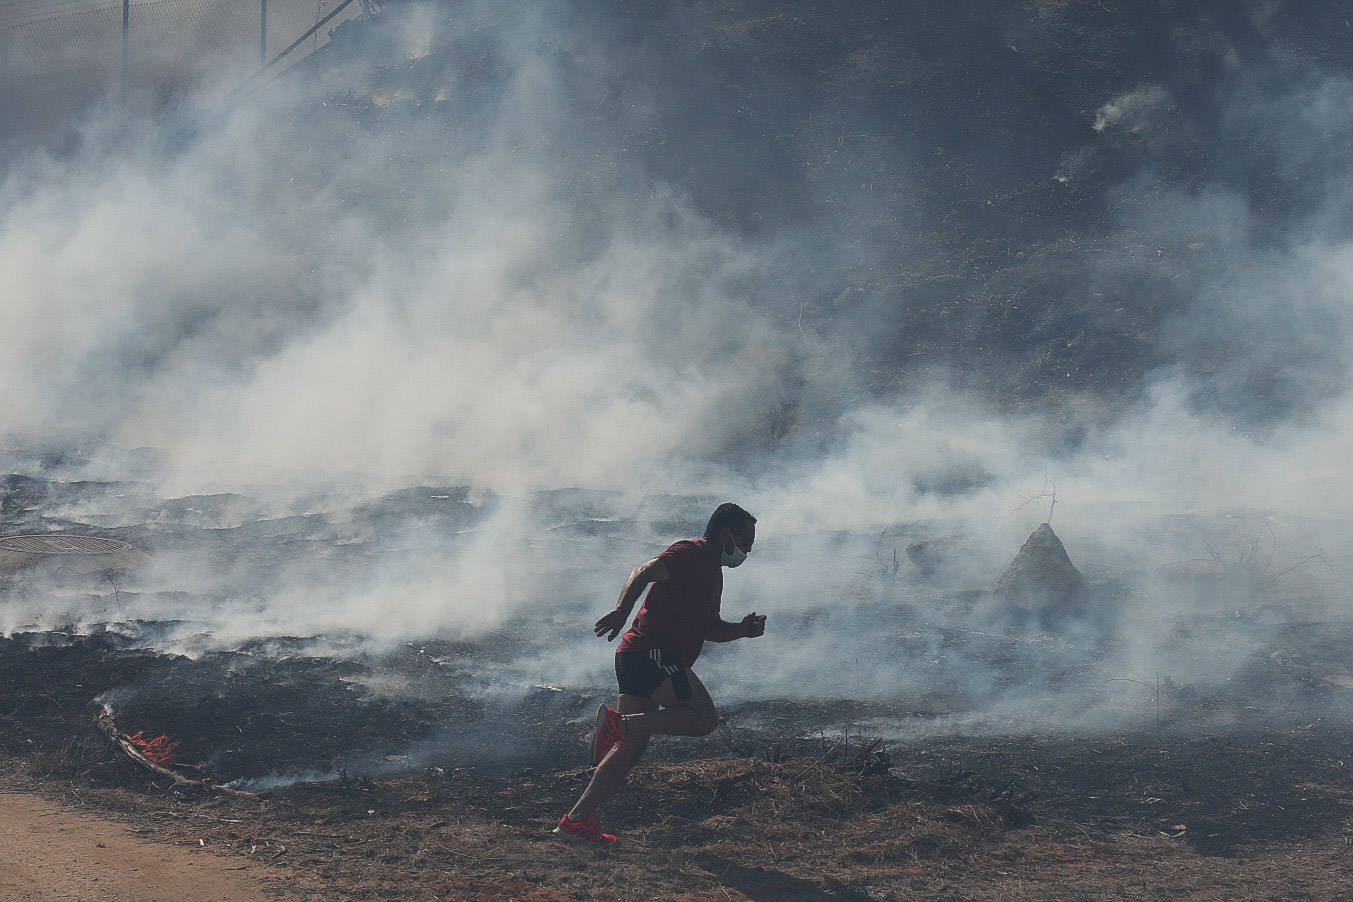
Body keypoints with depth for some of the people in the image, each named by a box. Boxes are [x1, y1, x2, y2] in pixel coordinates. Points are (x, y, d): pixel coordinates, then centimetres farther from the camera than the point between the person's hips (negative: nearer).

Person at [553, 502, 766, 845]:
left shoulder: (712, 572, 26)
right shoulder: (691, 553, -5)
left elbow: (709, 629, 33)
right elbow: (643, 573, -21)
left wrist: (742, 630, 14)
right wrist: (622, 610, -38)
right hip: (651, 652, -10)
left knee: (630, 748, 7)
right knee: (704, 719, -18)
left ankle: (576, 820, 5)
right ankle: (617, 722, -21)